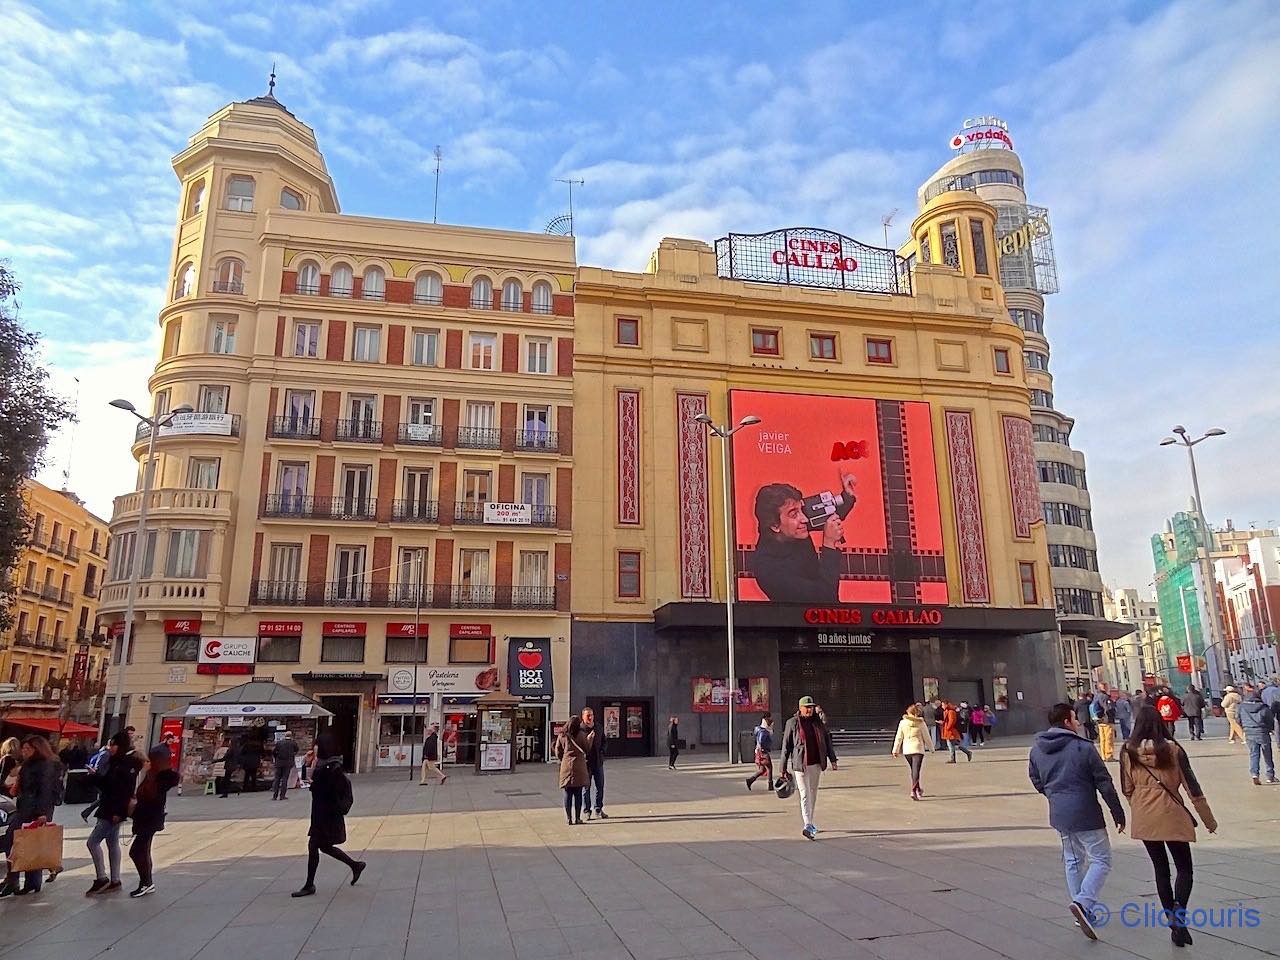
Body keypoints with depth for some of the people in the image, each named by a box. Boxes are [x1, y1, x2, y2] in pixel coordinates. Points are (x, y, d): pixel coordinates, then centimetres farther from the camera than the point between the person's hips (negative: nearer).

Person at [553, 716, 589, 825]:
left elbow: (558, 752, 6)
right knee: (578, 794, 5)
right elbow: (586, 750, 3)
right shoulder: (581, 735, -5)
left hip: (566, 767, 2)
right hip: (579, 766, -2)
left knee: (567, 794, 7)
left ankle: (569, 818, 7)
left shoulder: (561, 736, 3)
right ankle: (577, 818, 8)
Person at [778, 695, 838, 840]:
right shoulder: (792, 723, -4)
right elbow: (786, 746, -1)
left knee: (813, 793, 13)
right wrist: (783, 768, -2)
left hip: (817, 763, 5)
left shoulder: (818, 722, 8)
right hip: (800, 764, -5)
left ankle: (810, 822, 27)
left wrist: (832, 760, 5)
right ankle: (807, 826, -16)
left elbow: (827, 741, 13)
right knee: (805, 794, -10)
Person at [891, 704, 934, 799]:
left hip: (906, 749, 3)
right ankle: (913, 791, -22)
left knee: (913, 770, 19)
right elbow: (926, 737, 0)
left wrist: (895, 750, 8)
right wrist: (931, 748, 14)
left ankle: (918, 790, 32)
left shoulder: (902, 722, 0)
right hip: (918, 748, -3)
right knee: (916, 770, -7)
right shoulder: (921, 723, -6)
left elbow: (898, 737, 2)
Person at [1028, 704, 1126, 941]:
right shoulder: (1083, 747, -15)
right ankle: (1083, 902, -13)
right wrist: (1118, 814, -1)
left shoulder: (1037, 749, 3)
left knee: (1073, 861, 19)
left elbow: (1036, 780, 14)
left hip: (1058, 815, 6)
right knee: (1101, 860, 5)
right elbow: (1105, 784, -10)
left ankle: (1084, 911, 24)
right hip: (1085, 815, -6)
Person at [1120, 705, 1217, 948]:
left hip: (1143, 820, 2)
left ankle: (1174, 924, 21)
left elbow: (1127, 790, 4)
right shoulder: (1172, 748, -10)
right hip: (1171, 817, -2)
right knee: (1184, 869, 11)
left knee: (1161, 870, 16)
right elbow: (1191, 786, -5)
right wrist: (1209, 819, 7)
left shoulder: (1128, 752, -3)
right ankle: (1179, 915, -11)